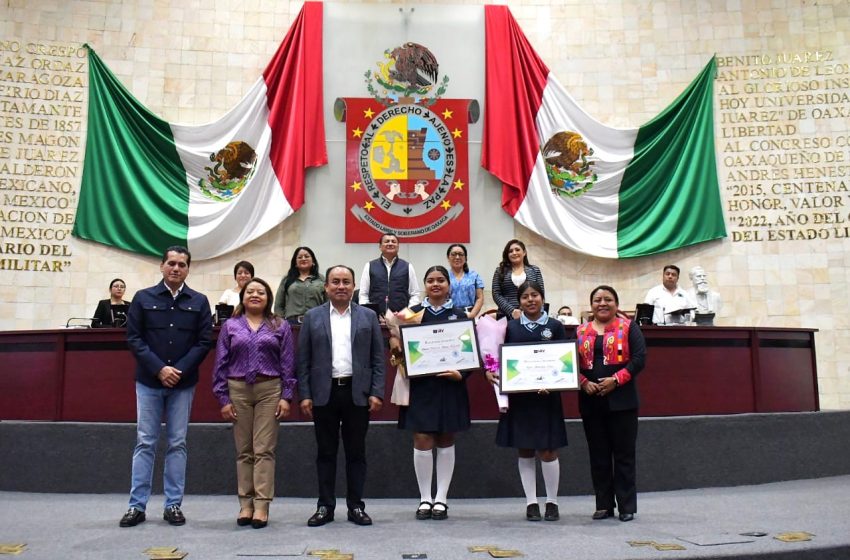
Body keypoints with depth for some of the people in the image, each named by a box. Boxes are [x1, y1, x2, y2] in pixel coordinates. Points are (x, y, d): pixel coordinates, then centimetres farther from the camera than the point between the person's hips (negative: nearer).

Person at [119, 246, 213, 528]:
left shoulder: (199, 302, 5)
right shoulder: (143, 298, 4)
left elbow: (204, 341, 0)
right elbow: (133, 338, -1)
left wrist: (179, 370, -12)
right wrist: (159, 369, -13)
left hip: (183, 383, 1)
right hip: (148, 381, 0)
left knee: (177, 444, 6)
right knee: (145, 443, 3)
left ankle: (173, 505, 13)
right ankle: (137, 505, 10)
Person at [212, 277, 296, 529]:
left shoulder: (280, 327, 6)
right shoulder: (230, 326, 9)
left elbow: (288, 364, 3)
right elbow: (221, 364, 7)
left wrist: (286, 396, -4)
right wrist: (223, 398, 1)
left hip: (269, 390, -1)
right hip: (238, 390, 2)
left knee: (264, 450, -3)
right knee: (243, 451, 6)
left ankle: (261, 506, 0)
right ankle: (245, 505, 13)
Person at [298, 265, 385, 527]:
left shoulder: (368, 316, 6)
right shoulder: (312, 317, 6)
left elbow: (378, 358, 4)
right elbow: (303, 360, 4)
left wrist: (376, 393, -4)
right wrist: (305, 395, -3)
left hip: (358, 393, 0)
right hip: (323, 394, 0)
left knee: (356, 452, 7)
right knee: (326, 452, 8)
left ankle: (356, 506, 17)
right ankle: (325, 506, 17)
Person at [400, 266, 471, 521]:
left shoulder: (459, 315, 6)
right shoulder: (412, 313, 4)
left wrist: (461, 374, -11)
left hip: (449, 386, 1)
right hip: (420, 385, -1)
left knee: (445, 442, 8)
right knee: (422, 442, -1)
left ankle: (441, 499, 18)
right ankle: (425, 499, 13)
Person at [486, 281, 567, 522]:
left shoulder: (555, 326, 3)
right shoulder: (510, 327, 7)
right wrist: (489, 372, -9)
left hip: (546, 396, -1)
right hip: (518, 396, 2)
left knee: (548, 450, 0)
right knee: (524, 450, 7)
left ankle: (552, 502, 16)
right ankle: (531, 502, 18)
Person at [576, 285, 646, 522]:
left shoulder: (628, 327, 3)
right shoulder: (581, 331, 13)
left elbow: (639, 358, -6)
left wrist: (616, 379, -15)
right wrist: (584, 383, -8)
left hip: (621, 400, -3)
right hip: (590, 401, 3)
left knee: (624, 454, 2)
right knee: (598, 455, 8)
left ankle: (627, 506, 11)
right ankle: (603, 505, 18)